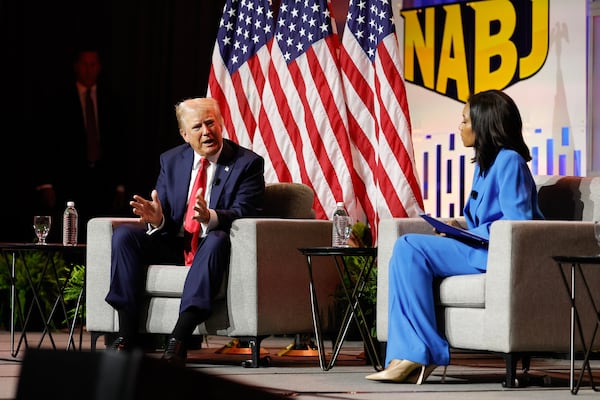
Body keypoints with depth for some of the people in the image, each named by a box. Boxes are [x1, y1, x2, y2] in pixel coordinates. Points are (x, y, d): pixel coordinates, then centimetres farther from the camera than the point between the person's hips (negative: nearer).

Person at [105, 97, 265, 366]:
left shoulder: (248, 163, -3)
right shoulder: (171, 161, 10)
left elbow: (245, 213, -16)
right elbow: (165, 219, 7)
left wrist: (210, 217, -37)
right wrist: (157, 219, -20)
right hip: (174, 245, 5)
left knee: (217, 240, -38)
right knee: (124, 234, -17)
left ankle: (179, 339, -45)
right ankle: (127, 336, -24)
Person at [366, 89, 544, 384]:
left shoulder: (509, 161, -8)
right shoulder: (485, 163, 23)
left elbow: (518, 221, -18)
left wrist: (470, 235, -16)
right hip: (480, 249, 10)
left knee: (409, 249, -20)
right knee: (404, 256, -9)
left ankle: (425, 352, -20)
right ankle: (408, 357, -21)